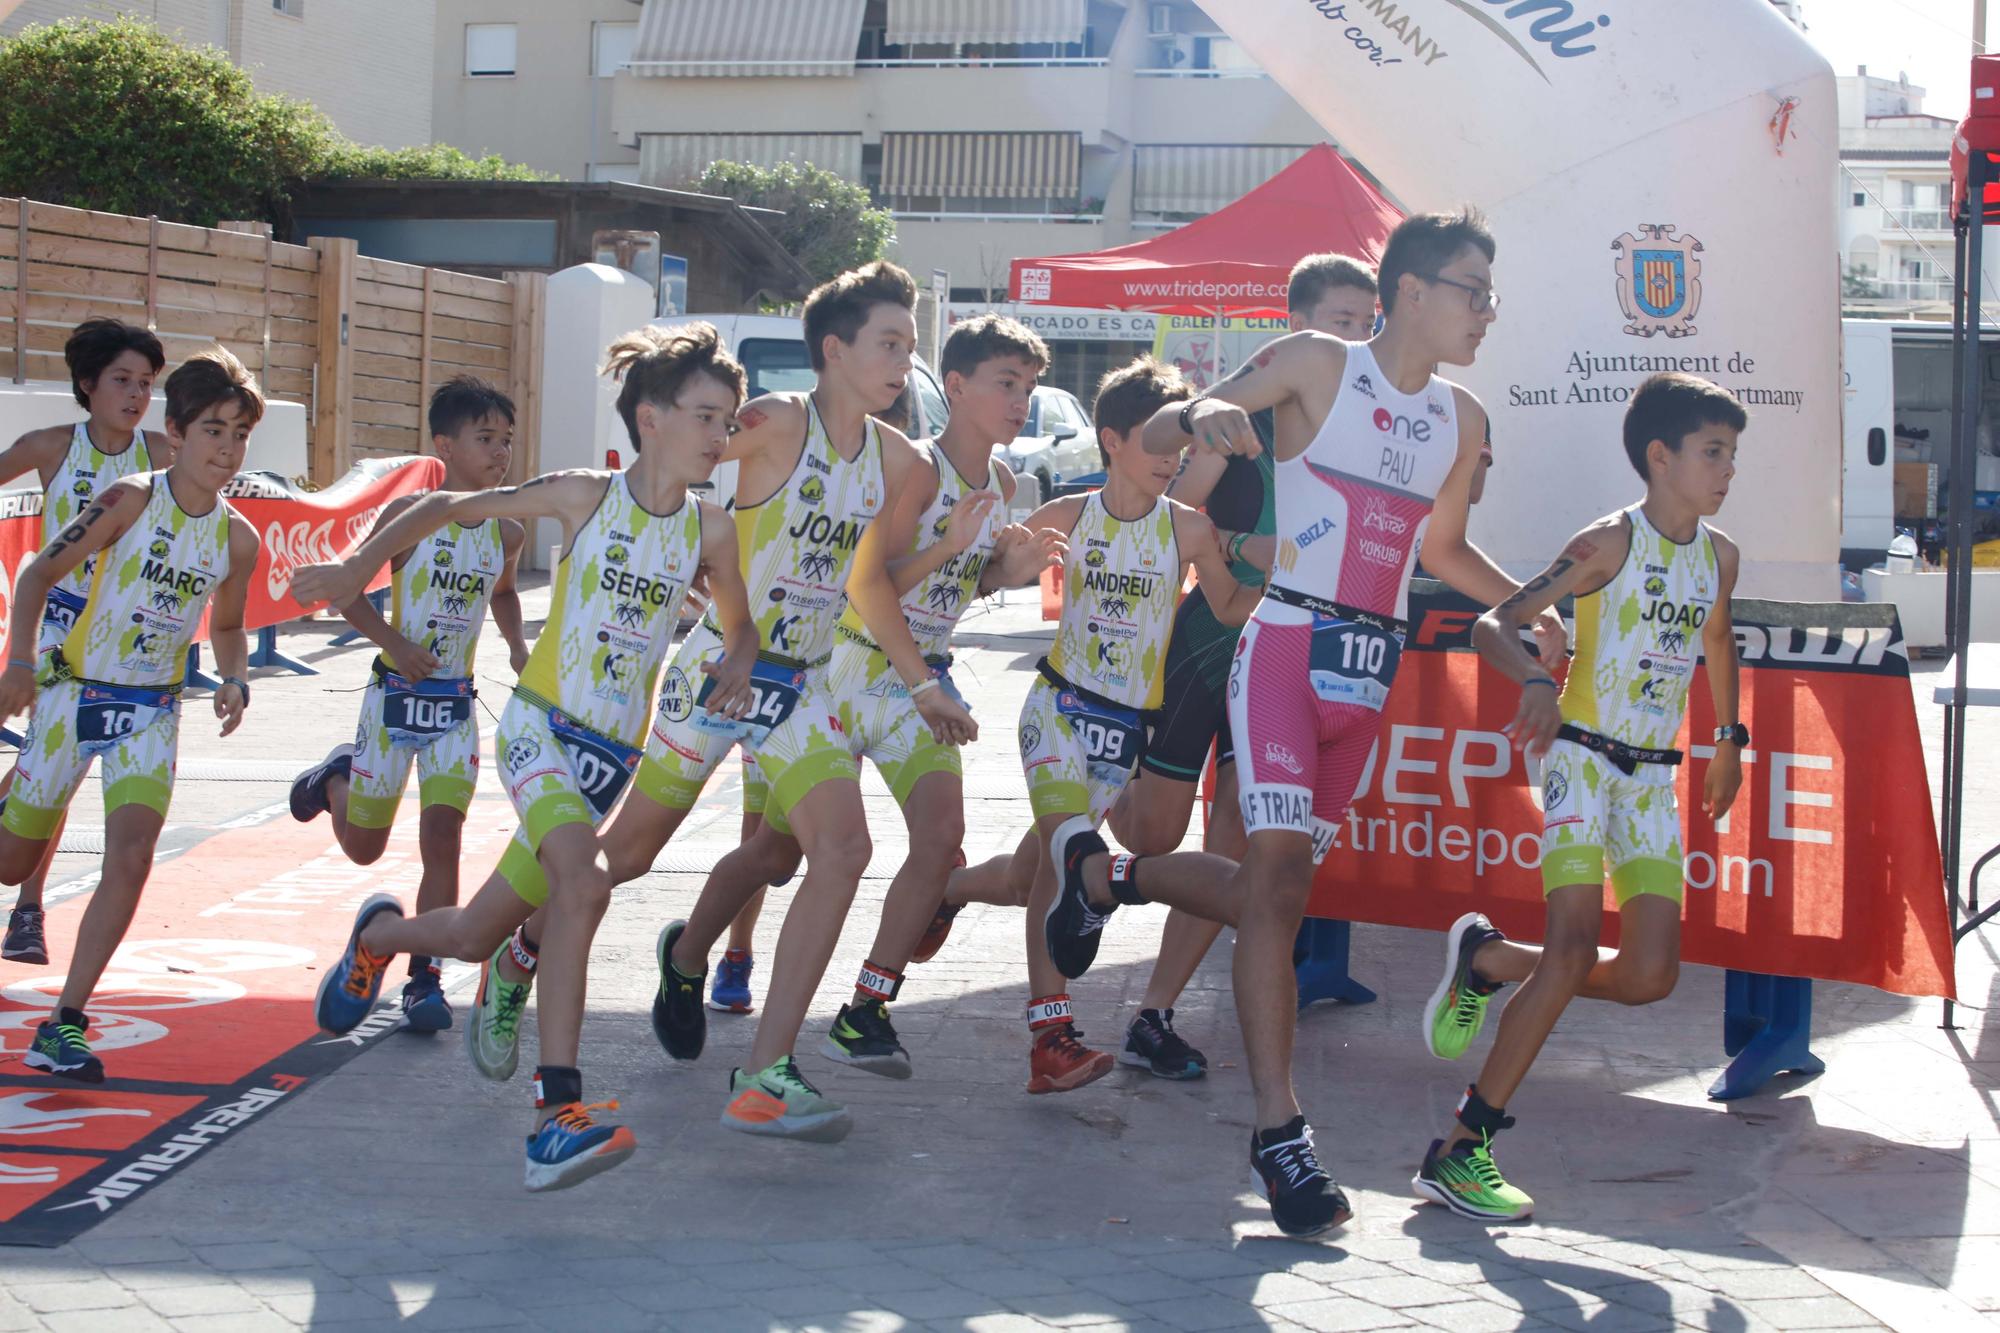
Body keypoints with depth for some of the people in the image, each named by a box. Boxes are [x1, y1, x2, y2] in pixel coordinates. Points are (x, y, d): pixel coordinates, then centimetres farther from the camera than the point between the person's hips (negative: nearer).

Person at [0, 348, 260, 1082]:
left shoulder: (238, 538, -2)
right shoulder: (129, 501, -13)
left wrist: (235, 682, -3)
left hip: (152, 713, 2)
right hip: (75, 694, -2)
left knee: (131, 857, -16)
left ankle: (64, 1025, -10)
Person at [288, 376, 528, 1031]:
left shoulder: (507, 533, 1)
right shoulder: (409, 516, -13)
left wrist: (516, 645, 6)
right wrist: (393, 641, -19)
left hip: (456, 706, 3)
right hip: (396, 695, -2)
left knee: (442, 839, -9)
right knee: (363, 847, 11)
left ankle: (423, 979, -2)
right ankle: (336, 775, 45)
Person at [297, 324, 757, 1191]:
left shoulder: (710, 530, 3)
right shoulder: (586, 497, -4)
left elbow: (738, 627, 16)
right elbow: (450, 508, 5)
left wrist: (736, 666, -7)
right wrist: (356, 570, -1)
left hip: (612, 756, 4)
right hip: (540, 725, -4)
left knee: (474, 936, 7)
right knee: (583, 882, -31)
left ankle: (378, 936, 42)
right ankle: (557, 1113, -32)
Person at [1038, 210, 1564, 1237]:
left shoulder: (1462, 421, 13)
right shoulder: (1316, 364, -3)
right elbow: (1156, 437, -4)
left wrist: (1529, 609, 13)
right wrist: (1203, 414, -27)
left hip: (1371, 667, 6)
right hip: (1287, 643, -6)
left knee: (1279, 888, 9)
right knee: (1279, 865, -15)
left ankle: (1104, 874, 36)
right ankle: (1279, 1128, -13)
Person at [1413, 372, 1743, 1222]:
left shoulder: (1719, 556, 9)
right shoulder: (1610, 544, -10)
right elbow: (1494, 624, -16)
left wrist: (1729, 738, 35)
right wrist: (1536, 682, -35)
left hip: (1655, 776, 6)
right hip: (1583, 758, -6)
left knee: (1650, 976, -4)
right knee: (1574, 950, -19)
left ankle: (1488, 960, 20)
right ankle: (1461, 1149, -13)